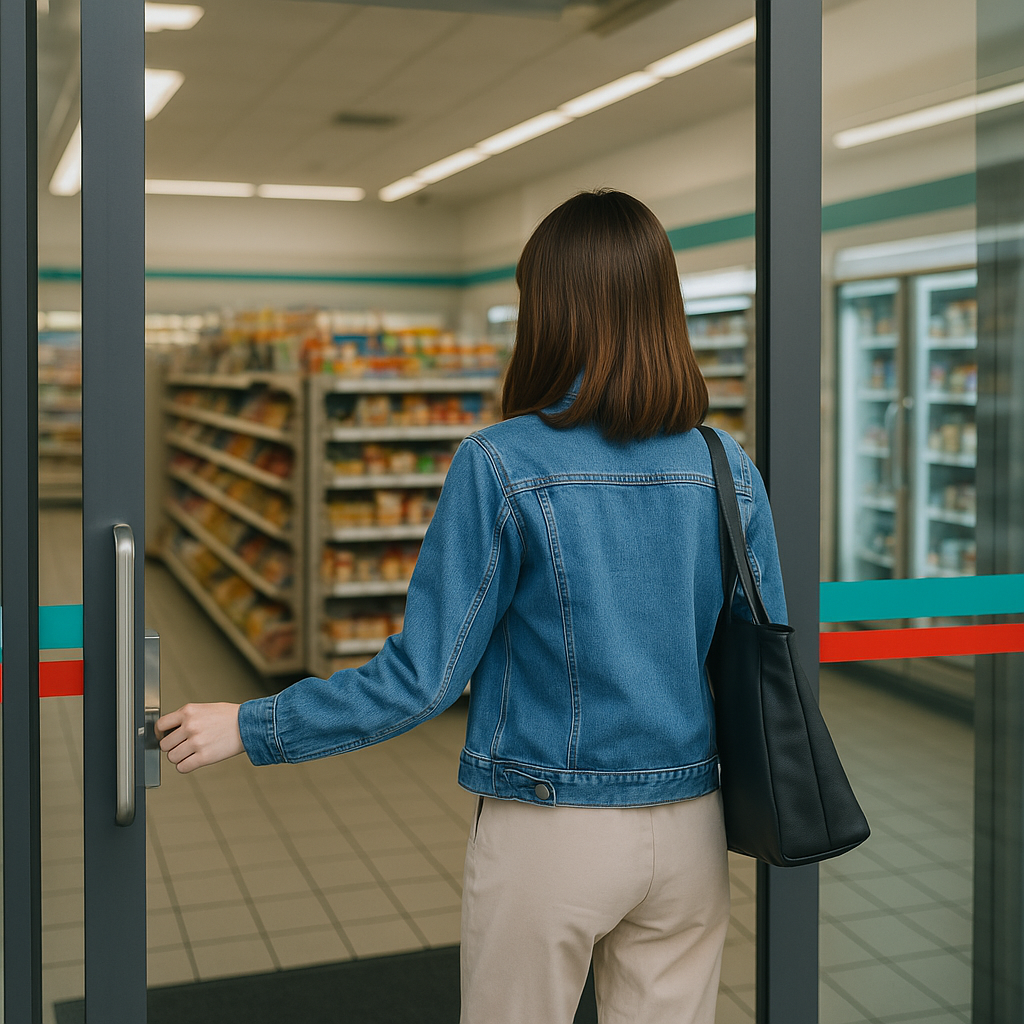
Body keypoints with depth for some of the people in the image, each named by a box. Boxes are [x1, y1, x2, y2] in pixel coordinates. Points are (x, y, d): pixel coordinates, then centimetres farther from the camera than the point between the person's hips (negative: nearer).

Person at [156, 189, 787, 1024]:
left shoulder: (503, 465, -16)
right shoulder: (730, 470, -5)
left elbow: (423, 676, -15)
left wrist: (248, 726, -4)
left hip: (551, 834, -3)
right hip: (692, 831, 4)